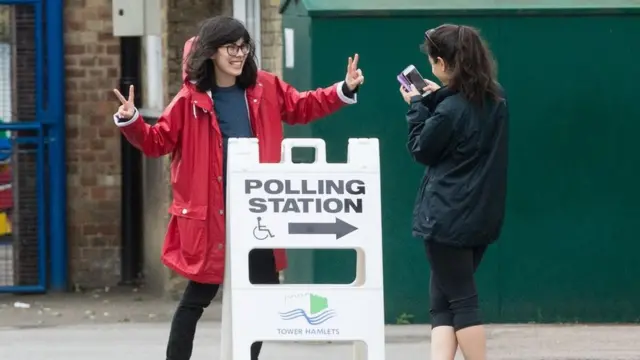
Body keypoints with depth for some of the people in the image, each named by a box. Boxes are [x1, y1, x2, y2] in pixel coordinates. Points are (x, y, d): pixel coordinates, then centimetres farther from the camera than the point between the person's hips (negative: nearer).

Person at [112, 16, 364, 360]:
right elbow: (157, 141, -2)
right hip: (211, 212, -5)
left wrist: (344, 90, 8)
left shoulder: (264, 88, 6)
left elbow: (302, 106, 19)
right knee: (197, 297, 1)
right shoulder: (191, 98, -5)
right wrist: (130, 121, -20)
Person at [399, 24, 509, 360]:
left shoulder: (449, 110, -20)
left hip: (447, 217, -8)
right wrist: (436, 99, 10)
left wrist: (417, 106, 3)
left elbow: (421, 150, -6)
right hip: (482, 216, 8)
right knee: (443, 303, 10)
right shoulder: (495, 100, 4)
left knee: (461, 301, 0)